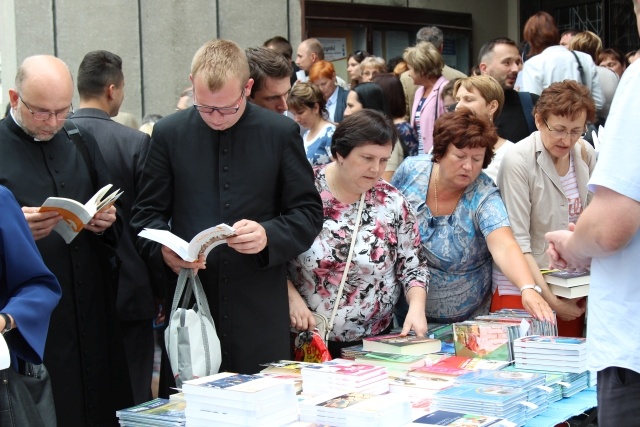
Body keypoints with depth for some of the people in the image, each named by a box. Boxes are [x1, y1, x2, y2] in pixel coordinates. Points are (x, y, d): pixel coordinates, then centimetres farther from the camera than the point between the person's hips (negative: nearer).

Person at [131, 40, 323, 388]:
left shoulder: (281, 133, 3)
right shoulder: (169, 133, 6)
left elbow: (308, 213, 5)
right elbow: (147, 211, 9)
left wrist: (269, 235, -15)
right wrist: (163, 249, -12)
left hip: (260, 310, -1)